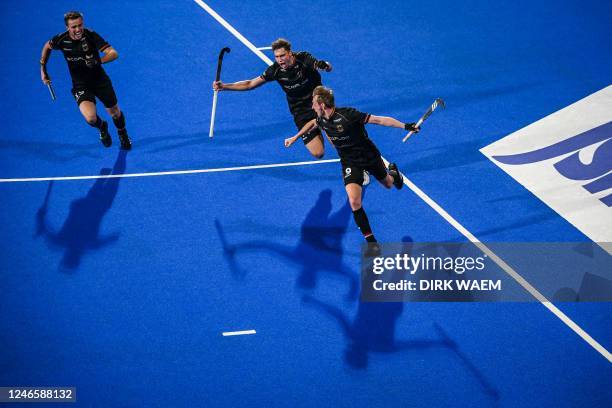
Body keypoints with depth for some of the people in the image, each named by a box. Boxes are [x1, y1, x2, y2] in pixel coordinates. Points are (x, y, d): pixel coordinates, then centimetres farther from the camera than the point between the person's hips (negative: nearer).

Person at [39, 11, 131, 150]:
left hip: (100, 81, 0)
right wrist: (43, 69, 7)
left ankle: (123, 134, 53)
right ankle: (102, 128, 16)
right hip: (80, 85, 0)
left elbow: (113, 53, -30)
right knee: (90, 118, -23)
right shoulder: (61, 40, -17)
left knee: (114, 112, 17)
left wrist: (98, 61, -48)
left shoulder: (91, 36, -23)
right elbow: (47, 47, 8)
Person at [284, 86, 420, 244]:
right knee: (354, 202, -19)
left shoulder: (348, 115, -30)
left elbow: (379, 120, -29)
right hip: (350, 163, 3)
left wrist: (405, 126, -34)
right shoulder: (322, 120, -11)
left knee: (388, 184, 25)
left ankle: (393, 172, 64)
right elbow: (312, 124, 15)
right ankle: (371, 241, -8)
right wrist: (295, 137, 25)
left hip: (369, 156, -3)